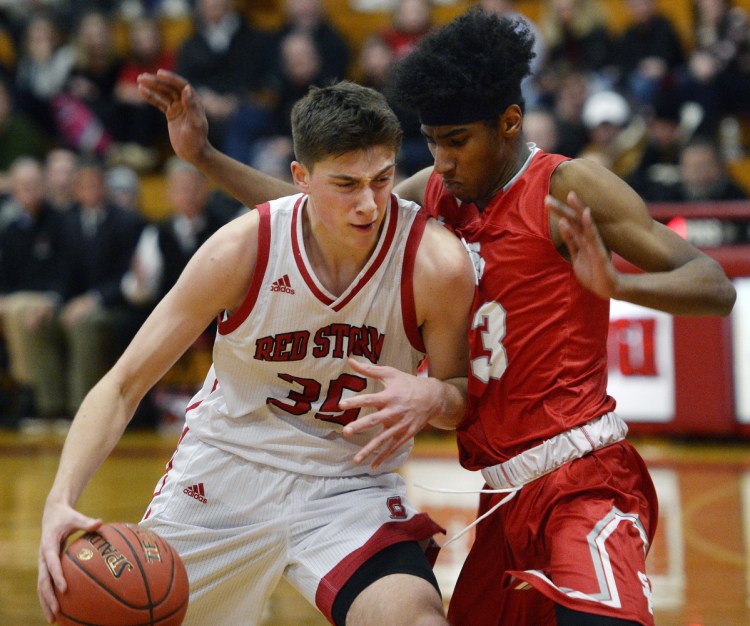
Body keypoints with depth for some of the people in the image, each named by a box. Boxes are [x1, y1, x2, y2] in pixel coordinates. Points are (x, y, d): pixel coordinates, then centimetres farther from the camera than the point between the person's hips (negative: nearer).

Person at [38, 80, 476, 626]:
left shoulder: (436, 262, -21)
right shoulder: (241, 250, -20)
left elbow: (464, 394, -4)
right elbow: (123, 385, -13)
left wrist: (431, 397, -30)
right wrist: (61, 501, -28)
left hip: (351, 484, -1)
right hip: (226, 466, 1)